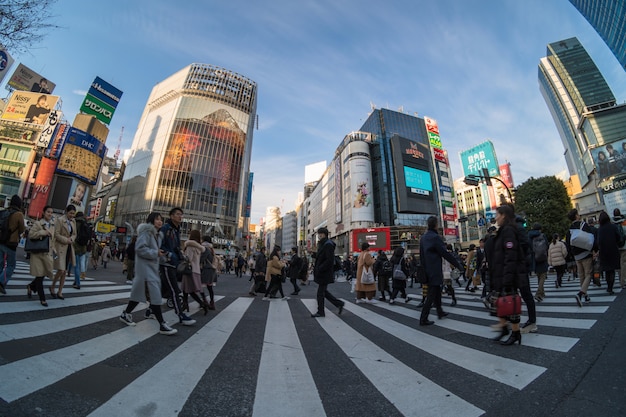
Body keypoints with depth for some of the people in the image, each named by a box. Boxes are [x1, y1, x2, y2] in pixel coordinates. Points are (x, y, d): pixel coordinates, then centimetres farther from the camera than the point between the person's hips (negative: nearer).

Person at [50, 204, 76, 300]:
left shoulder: (73, 221, 10)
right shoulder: (60, 220, -8)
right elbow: (56, 234, -12)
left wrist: (71, 239, -4)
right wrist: (66, 240, -14)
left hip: (69, 248, 6)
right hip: (61, 247, -6)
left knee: (65, 271, 9)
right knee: (61, 270, -10)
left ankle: (60, 292, 18)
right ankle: (52, 287, 17)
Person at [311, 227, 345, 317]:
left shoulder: (328, 244, -17)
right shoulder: (322, 244, 13)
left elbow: (329, 260, -23)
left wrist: (319, 269, -21)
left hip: (325, 273, -10)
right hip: (322, 273, 10)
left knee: (320, 293, 2)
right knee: (323, 291, 18)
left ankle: (320, 312, 17)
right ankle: (339, 304, 28)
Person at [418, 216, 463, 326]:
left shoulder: (423, 237, 8)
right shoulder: (435, 237, -17)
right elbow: (445, 254, -15)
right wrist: (458, 265, -4)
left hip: (427, 270, 8)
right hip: (435, 270, -8)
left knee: (437, 291, 23)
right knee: (431, 295, -3)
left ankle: (440, 312, 37)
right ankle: (423, 319, 0)